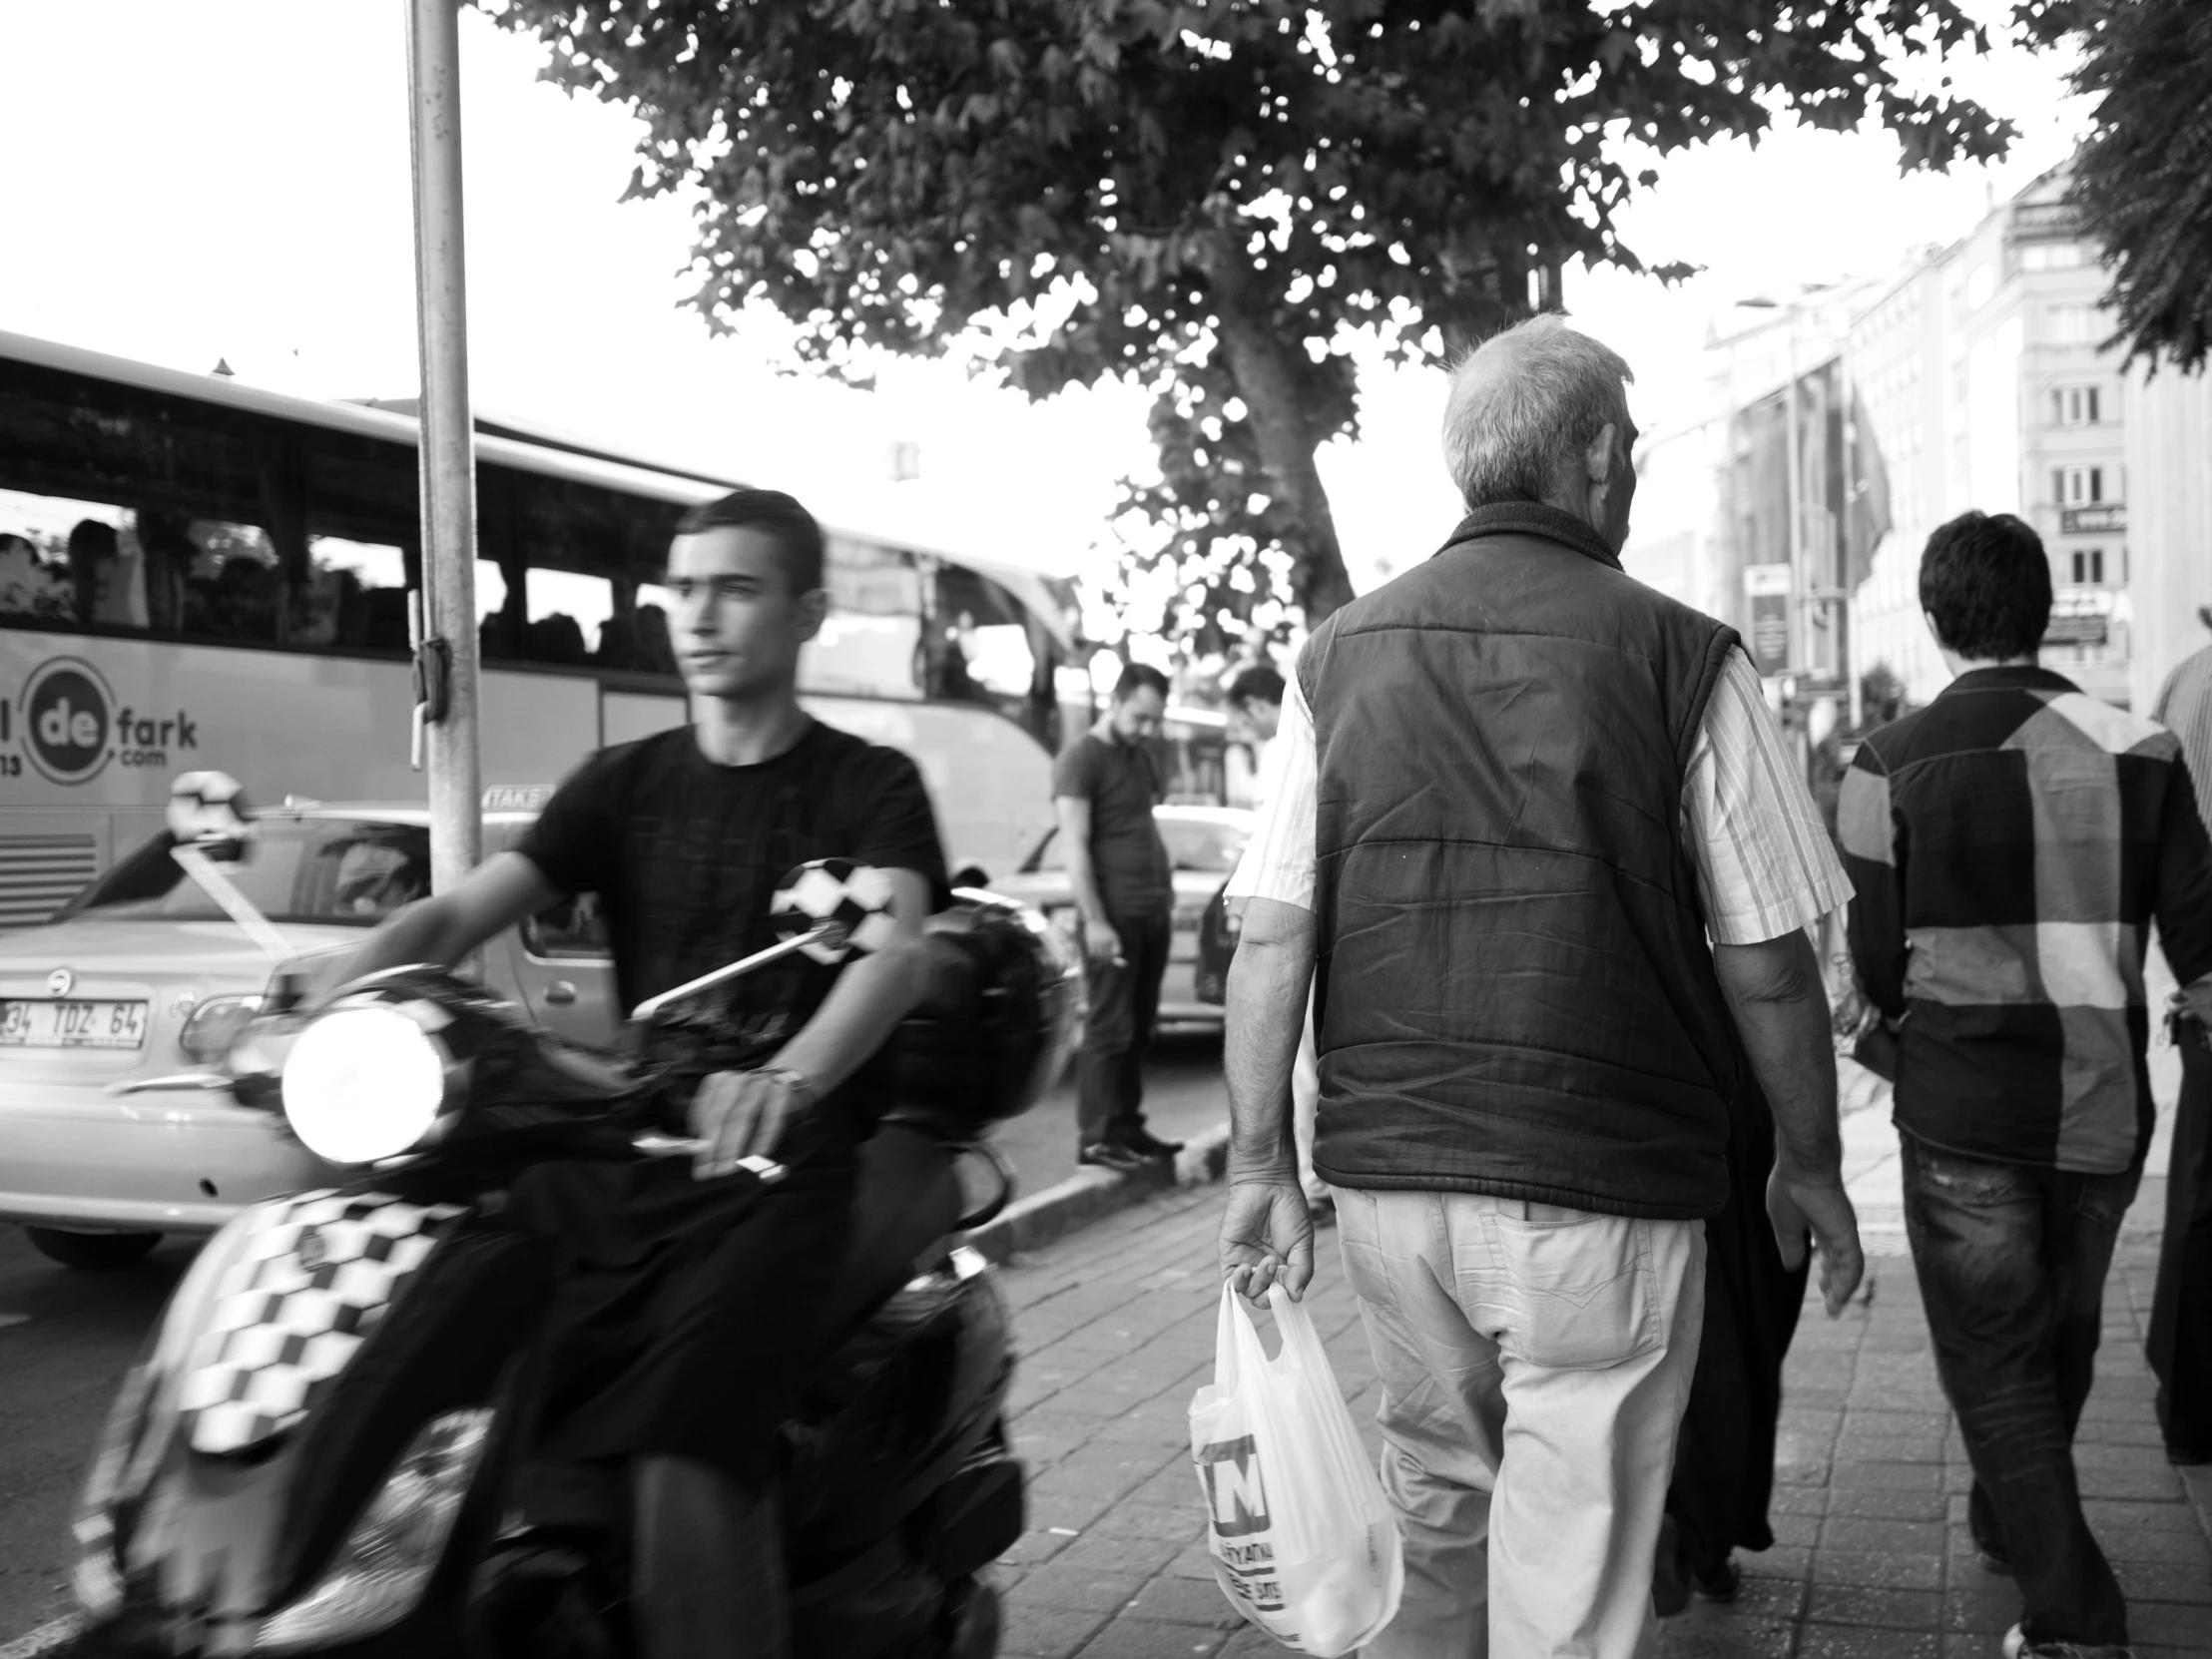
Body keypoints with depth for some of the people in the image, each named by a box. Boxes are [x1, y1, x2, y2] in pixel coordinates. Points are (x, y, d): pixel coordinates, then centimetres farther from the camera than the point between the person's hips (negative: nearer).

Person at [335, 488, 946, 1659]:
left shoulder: (871, 788, 5)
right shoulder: (624, 784, 15)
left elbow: (899, 952, -15)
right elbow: (455, 916, 3)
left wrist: (785, 1080, -36)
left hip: (778, 1160, -4)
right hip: (616, 1145, 4)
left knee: (684, 1450, -26)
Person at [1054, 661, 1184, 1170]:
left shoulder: (1141, 755, 17)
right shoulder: (1082, 757, -7)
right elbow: (1075, 847, -12)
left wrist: (1168, 889, 14)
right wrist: (1094, 921, -17)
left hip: (1152, 912, 8)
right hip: (1113, 916, -7)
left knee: (1139, 1028, 9)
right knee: (1109, 1029, -6)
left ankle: (1128, 1127, 16)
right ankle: (1095, 1137, -2)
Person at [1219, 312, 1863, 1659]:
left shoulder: (1343, 653, 3)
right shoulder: (1680, 658, -6)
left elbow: (1271, 935, 0)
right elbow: (1765, 965, -4)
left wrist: (1262, 1163, 5)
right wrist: (1811, 1165, 9)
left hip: (1386, 1171, 4)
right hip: (1602, 1191, -4)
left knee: (1440, 1531, 22)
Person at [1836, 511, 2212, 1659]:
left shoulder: (1891, 764, -9)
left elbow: (1872, 964, -6)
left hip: (1960, 1108, -3)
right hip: (2102, 1104, 3)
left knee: (1992, 1358, 9)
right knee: (2062, 1335, 23)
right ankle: (2008, 1523, 44)